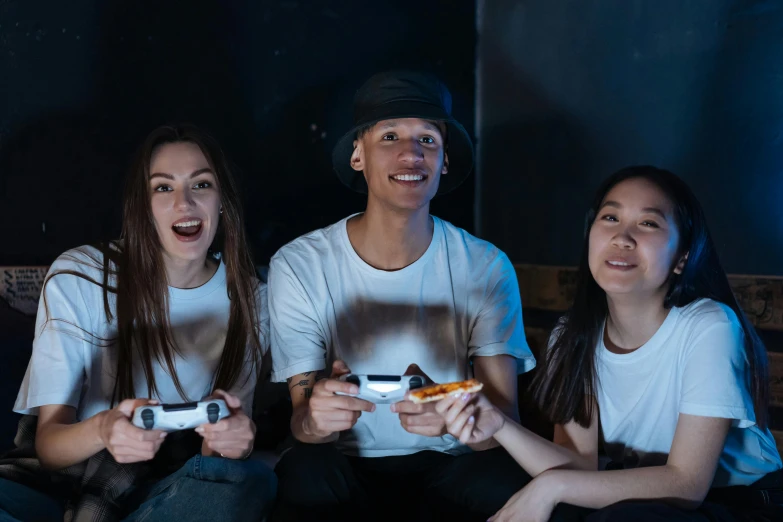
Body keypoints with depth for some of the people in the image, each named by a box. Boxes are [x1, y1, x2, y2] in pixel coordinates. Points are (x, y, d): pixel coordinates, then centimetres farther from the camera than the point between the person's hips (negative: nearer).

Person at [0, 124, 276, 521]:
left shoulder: (247, 298, -1)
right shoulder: (76, 279, -7)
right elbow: (48, 446, -9)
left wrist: (232, 438, -29)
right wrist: (102, 430, -34)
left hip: (175, 489, 3)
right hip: (68, 487, -3)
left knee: (251, 480, -32)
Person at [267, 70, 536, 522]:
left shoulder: (487, 268, -8)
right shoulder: (299, 266, -10)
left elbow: (505, 417, -13)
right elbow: (302, 421, -9)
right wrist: (315, 420, -36)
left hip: (448, 465, 2)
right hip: (347, 467, -1)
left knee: (507, 483, -29)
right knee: (305, 472, -32)